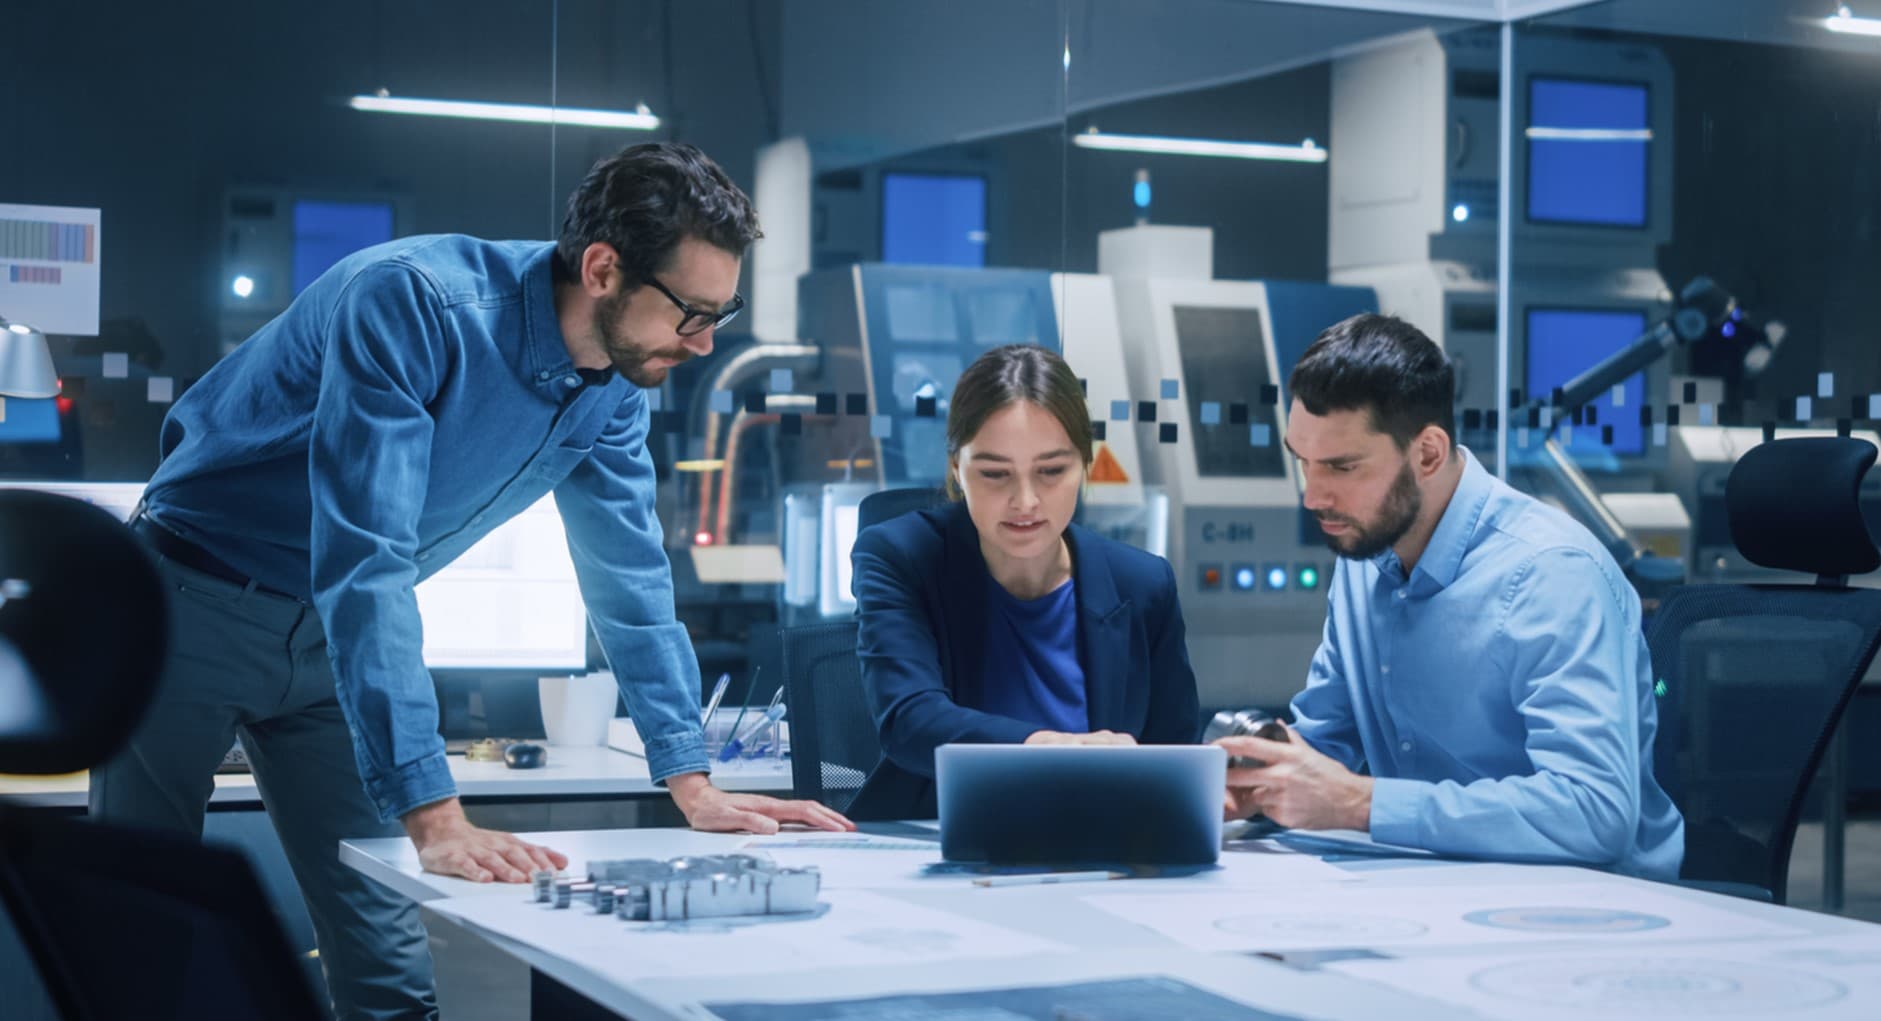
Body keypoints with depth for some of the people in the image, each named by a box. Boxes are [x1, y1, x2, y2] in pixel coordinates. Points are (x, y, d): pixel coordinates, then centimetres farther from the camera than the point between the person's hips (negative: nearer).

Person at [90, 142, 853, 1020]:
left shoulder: (614, 385, -7)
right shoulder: (410, 305, -31)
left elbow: (630, 576, 4)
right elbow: (362, 562, -38)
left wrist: (691, 784, -2)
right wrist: (434, 817, -43)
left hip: (338, 635, 6)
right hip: (195, 607, -6)